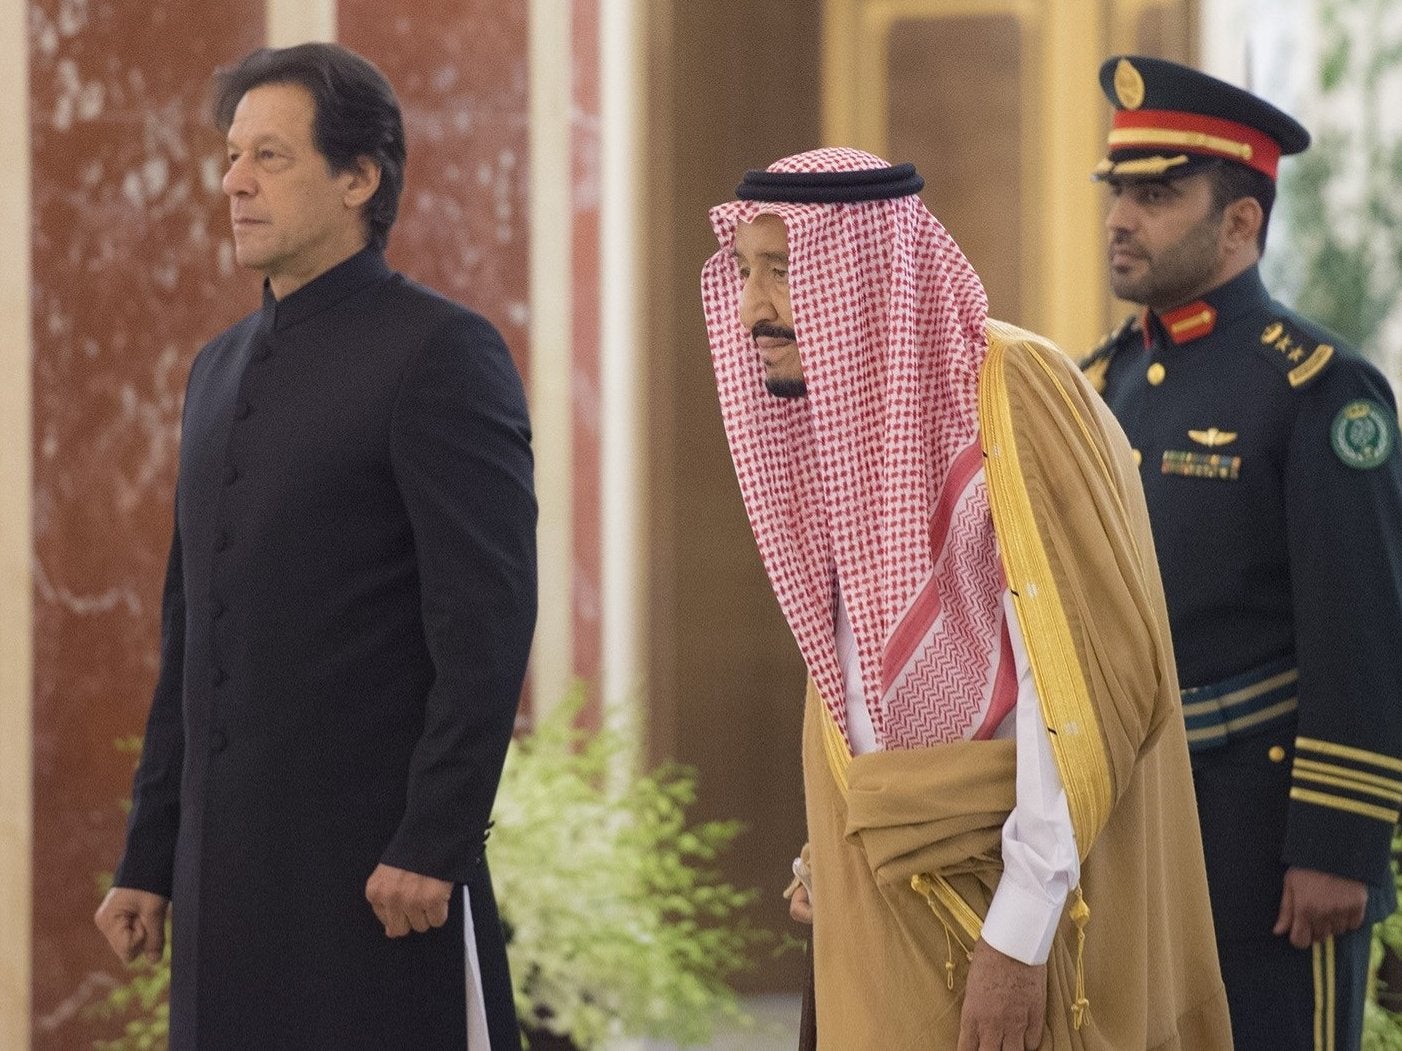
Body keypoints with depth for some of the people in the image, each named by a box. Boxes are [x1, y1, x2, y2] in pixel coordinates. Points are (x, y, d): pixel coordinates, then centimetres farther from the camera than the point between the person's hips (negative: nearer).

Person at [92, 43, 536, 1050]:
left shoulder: (440, 352, -6)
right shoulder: (223, 370, 19)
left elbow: (488, 619, -13)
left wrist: (434, 845, -19)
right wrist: (149, 860, 17)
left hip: (377, 867, -7)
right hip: (229, 875, 7)